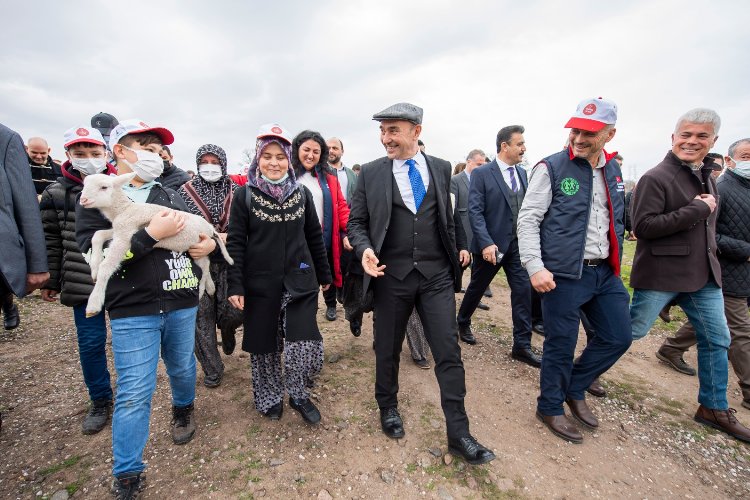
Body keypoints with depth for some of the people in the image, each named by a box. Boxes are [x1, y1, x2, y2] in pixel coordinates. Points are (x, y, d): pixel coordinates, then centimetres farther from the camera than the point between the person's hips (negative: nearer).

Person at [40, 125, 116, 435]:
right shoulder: (56, 193, -1)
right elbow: (50, 241, 5)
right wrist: (50, 281, 6)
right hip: (83, 283, 0)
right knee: (90, 343, 8)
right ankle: (100, 402, 29)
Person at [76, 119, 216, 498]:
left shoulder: (171, 197, 10)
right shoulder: (94, 199, -2)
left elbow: (201, 232, 20)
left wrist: (210, 243, -4)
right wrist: (152, 234, -23)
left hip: (181, 304, 4)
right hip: (132, 311, -3)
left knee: (182, 368, 19)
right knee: (134, 392, 3)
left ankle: (183, 408, 51)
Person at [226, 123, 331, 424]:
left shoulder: (302, 193, 4)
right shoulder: (244, 195, -2)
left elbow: (315, 237, 9)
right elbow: (235, 242, -3)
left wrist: (324, 274, 11)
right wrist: (235, 286, -8)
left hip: (300, 281, 1)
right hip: (260, 284, -1)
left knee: (306, 345, -6)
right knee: (264, 345, 12)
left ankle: (298, 395, 22)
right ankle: (270, 398, 36)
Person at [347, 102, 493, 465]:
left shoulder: (441, 169, 6)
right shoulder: (370, 173, 0)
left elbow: (447, 218, 15)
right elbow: (356, 222, 2)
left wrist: (455, 253, 13)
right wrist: (365, 249, -16)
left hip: (436, 275, 1)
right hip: (391, 275, -1)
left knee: (449, 353, 4)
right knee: (387, 350, 14)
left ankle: (458, 434, 21)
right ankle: (388, 408, 41)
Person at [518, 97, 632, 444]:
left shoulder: (612, 169, 11)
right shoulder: (551, 168, -9)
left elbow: (616, 221, 20)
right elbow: (528, 219, -13)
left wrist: (616, 263, 20)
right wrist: (535, 267, -22)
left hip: (605, 272, 7)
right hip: (564, 274, -7)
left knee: (618, 337, 14)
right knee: (561, 345, 3)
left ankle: (574, 388, 36)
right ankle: (550, 407, 27)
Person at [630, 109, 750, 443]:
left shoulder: (707, 176, 14)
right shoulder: (655, 178, -14)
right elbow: (642, 226, -22)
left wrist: (710, 256, 18)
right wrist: (697, 210, -19)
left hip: (703, 274, 8)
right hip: (660, 274, -8)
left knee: (717, 339, 13)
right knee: (630, 331, 0)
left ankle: (713, 408, 29)